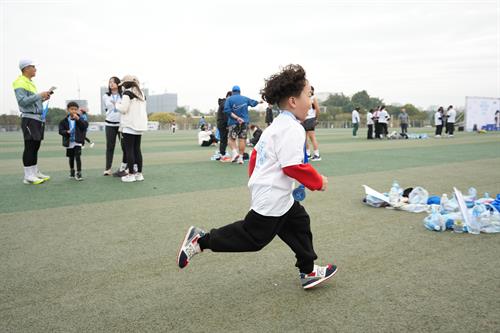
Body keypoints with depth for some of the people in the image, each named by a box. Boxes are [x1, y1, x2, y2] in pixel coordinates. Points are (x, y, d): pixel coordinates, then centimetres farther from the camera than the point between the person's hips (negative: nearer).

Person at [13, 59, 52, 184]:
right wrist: (39, 95, -17)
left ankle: (35, 172, 18)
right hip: (29, 118, -9)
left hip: (38, 118, 9)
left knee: (35, 146, 11)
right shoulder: (20, 83, -8)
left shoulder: (30, 83, 21)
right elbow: (22, 101, -19)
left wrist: (43, 98, 9)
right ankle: (28, 176, -8)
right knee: (30, 147, -10)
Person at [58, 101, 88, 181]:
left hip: (77, 142, -2)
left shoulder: (80, 119, -4)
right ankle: (72, 171, 38)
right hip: (69, 142, 2)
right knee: (71, 158, 17)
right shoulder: (64, 120, -2)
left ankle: (78, 173, -5)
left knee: (77, 156, -11)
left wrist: (78, 119, -27)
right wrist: (66, 132, -21)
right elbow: (61, 130, -2)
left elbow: (85, 125, -19)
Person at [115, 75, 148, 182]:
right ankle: (139, 173, 12)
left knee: (129, 150, -3)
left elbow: (123, 109, -15)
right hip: (140, 125, 7)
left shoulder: (127, 92, -8)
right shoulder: (141, 93, 15)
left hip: (129, 126, -7)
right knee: (137, 149, 11)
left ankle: (131, 174, -2)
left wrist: (117, 104, 5)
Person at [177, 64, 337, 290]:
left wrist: (256, 179, 26)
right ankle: (202, 240, 7)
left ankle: (308, 271, 27)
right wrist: (318, 182, -12)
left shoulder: (277, 125, 13)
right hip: (272, 197, -11)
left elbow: (256, 154, 18)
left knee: (300, 223, 17)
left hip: (276, 196, 11)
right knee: (253, 238, 0)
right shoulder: (293, 129, -20)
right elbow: (293, 167, -26)